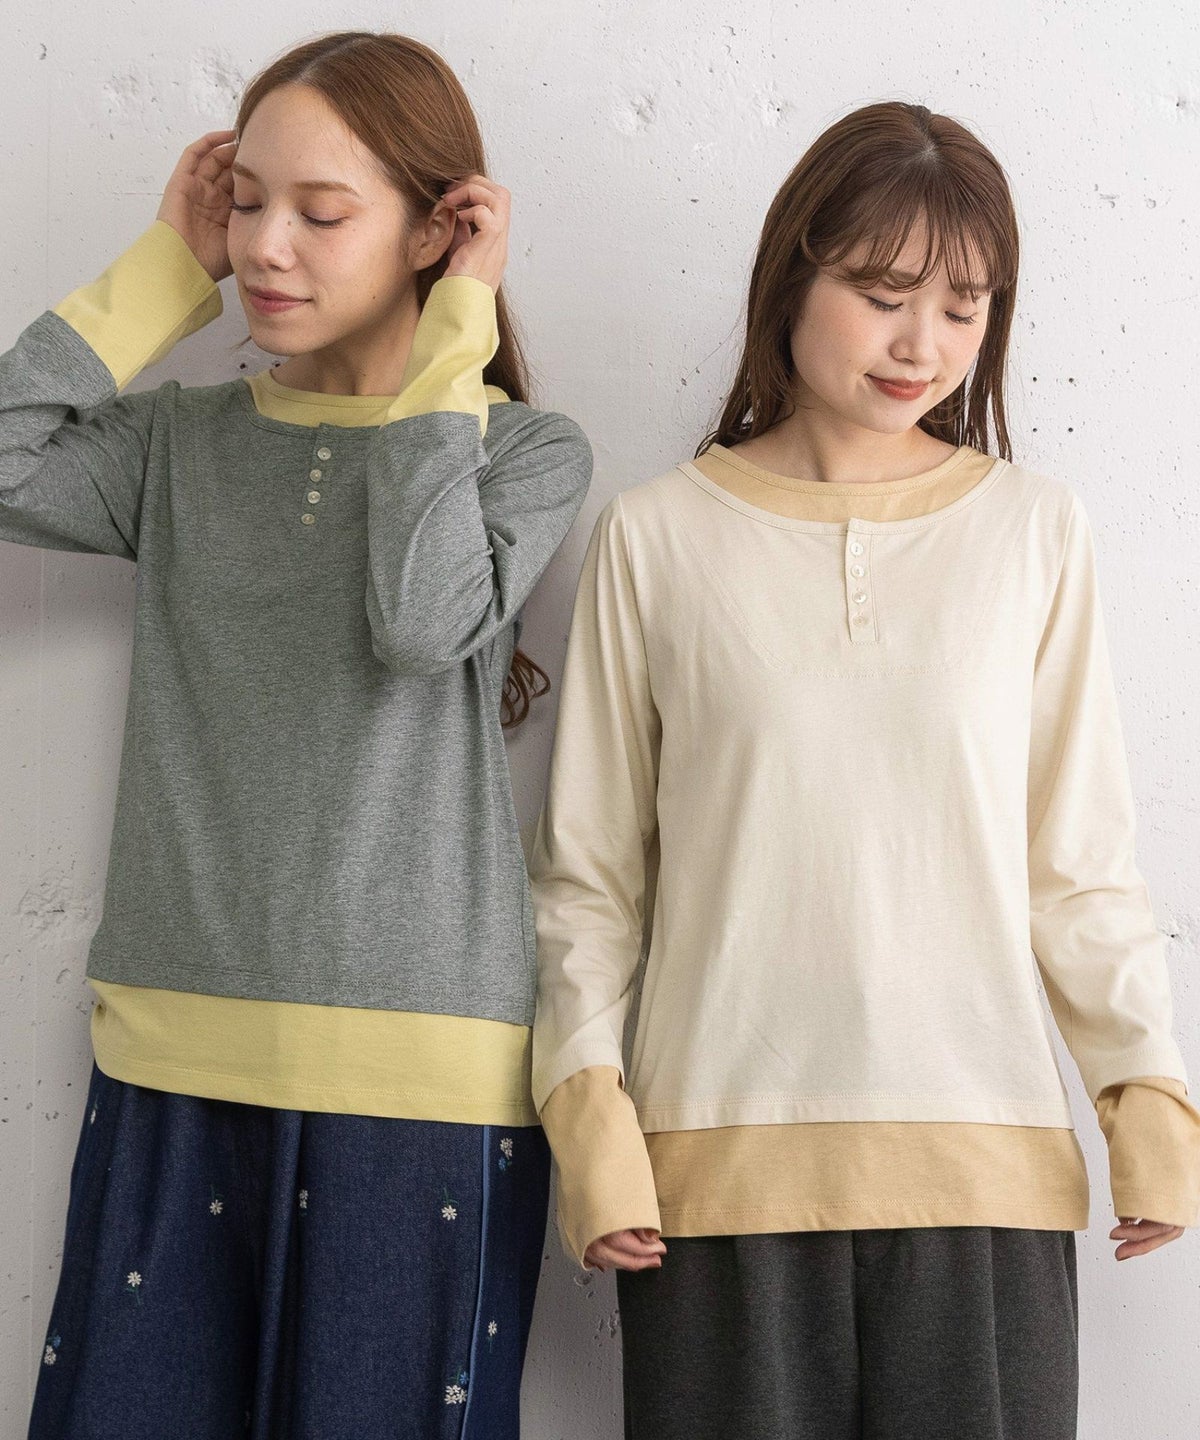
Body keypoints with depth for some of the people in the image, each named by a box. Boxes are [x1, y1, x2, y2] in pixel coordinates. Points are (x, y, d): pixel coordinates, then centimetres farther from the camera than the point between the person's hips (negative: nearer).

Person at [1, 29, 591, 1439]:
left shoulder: (524, 450, 3)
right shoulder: (185, 444, 11)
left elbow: (423, 621, -15)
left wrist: (447, 344, -7)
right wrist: (167, 271, 3)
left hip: (414, 1073, -3)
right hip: (172, 1058, 3)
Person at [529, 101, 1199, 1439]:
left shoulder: (1034, 529, 5)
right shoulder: (656, 536, 3)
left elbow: (1078, 852, 9)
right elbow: (589, 865, 7)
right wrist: (588, 1105, 0)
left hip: (983, 1166, 1)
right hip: (720, 1167, 0)